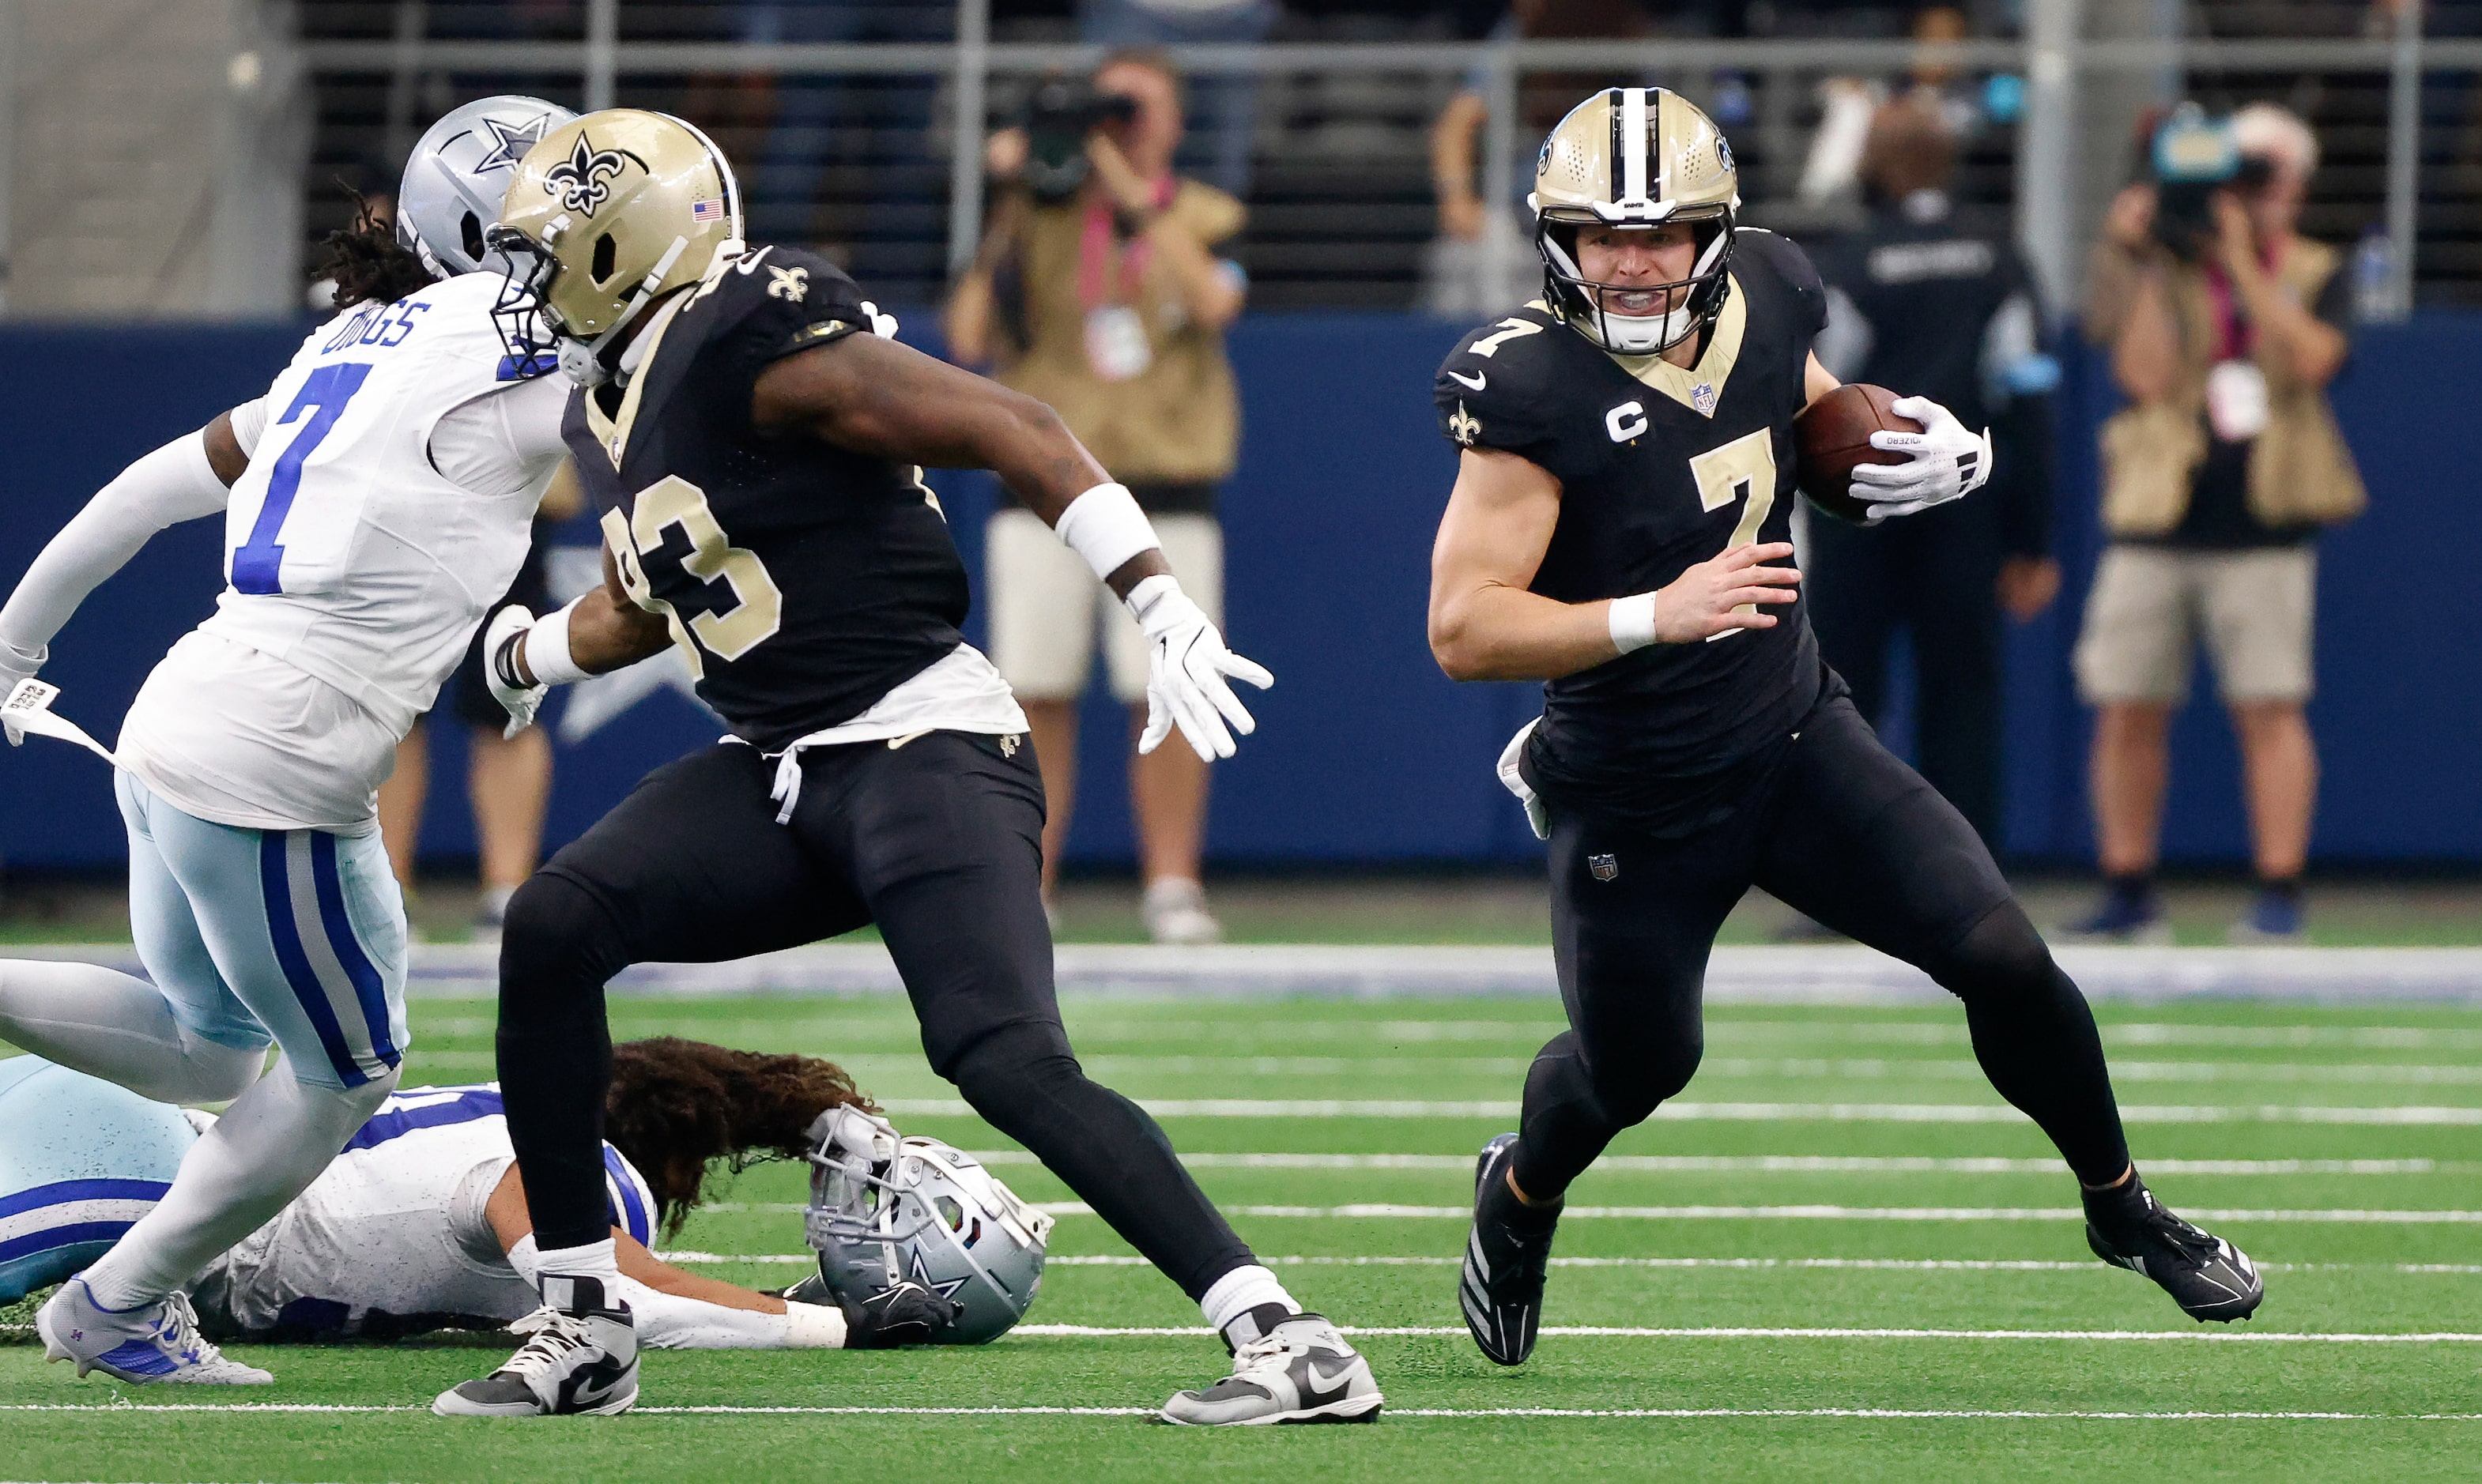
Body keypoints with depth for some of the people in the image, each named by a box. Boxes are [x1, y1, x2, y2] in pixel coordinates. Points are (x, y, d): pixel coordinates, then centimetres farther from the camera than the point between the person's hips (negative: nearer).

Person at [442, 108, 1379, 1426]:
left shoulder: (748, 350, -15)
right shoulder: (611, 407, 14)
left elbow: (1012, 430, -19)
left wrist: (1162, 608, -26)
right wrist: (522, 658, 50)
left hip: (920, 749, -9)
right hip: (780, 774, 9)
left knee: (1006, 1059, -24)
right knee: (551, 930, -7)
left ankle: (1289, 1345, -24)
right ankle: (583, 1336, 0)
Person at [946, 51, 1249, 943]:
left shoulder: (1206, 218, 9)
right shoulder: (1039, 216, 9)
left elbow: (1212, 301, -14)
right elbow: (969, 341, -1)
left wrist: (1133, 194, -16)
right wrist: (1006, 216, -6)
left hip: (1166, 492, -1)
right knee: (1036, 694, -3)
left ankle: (1171, 884, 1)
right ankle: (1026, 891, 3)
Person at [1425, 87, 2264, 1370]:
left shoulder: (1757, 301, -5)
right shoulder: (1532, 388, -23)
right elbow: (1464, 628, -26)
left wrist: (1917, 449, -5)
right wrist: (1654, 616, -35)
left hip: (1796, 738, 4)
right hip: (1635, 806, -4)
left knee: (2002, 959, -5)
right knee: (1634, 1067, 12)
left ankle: (2119, 1207, 19)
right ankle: (1516, 1200, 48)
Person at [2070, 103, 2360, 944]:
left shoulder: (2314, 276, 9)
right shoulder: (2156, 271, 8)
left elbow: (2312, 358, -11)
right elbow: (2148, 374, -7)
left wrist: (2244, 263, -13)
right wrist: (2147, 262, -9)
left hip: (2261, 526, -1)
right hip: (2153, 524, 1)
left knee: (2269, 708, -6)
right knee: (2127, 709, 0)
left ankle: (2279, 893, -3)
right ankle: (2129, 895, 9)